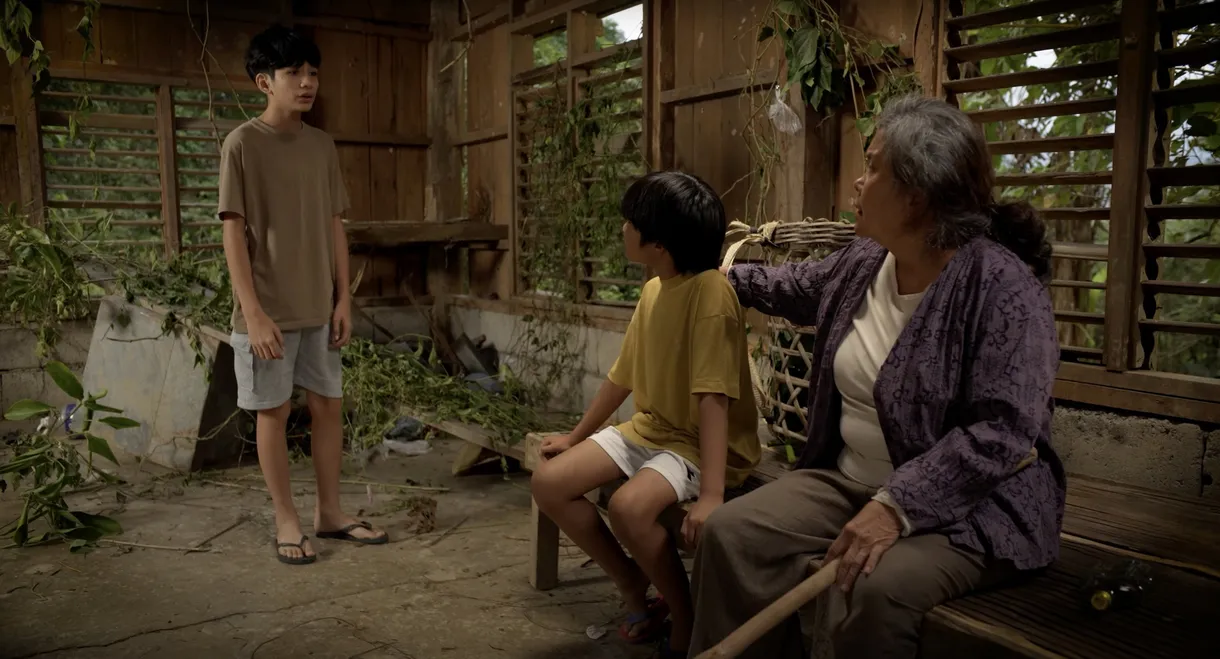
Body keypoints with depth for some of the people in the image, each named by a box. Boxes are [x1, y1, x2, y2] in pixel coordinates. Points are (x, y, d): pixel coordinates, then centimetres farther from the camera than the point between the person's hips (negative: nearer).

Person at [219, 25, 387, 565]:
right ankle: (286, 521, 17)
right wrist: (253, 312, -17)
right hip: (269, 310, -5)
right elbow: (233, 233, -11)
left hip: (319, 308, 6)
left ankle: (329, 513, 23)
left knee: (329, 405, 10)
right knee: (274, 411, 5)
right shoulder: (242, 144, -9)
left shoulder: (322, 145, 7)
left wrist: (343, 299, 4)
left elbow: (335, 226, 9)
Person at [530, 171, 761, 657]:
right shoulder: (652, 289, 5)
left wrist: (711, 493, -34)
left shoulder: (710, 291, -22)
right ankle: (636, 590, 11)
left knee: (629, 506, -34)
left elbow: (713, 397, -28)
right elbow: (623, 375, 14)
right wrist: (576, 436, 21)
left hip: (706, 443, -8)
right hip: (650, 429, 9)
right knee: (549, 483, -4)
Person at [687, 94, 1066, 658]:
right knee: (731, 533, -12)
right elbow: (796, 289, 25)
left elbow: (1002, 432, -26)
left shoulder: (1001, 286, -20)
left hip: (968, 507, -6)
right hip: (851, 481, 7)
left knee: (880, 587, -35)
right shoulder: (863, 261, 3)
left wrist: (897, 506, -31)